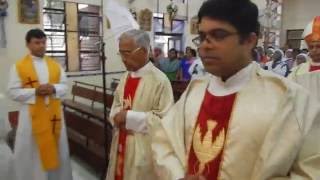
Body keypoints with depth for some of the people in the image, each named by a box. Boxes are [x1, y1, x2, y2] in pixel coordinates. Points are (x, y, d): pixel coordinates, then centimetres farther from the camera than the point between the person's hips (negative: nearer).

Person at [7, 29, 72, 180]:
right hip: (32, 114, -3)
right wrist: (34, 92, -19)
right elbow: (13, 92, -6)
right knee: (32, 152, 7)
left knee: (57, 149, 14)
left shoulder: (55, 65, 7)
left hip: (54, 113, 3)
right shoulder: (19, 66, -3)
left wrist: (54, 89, -15)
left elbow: (65, 86, 6)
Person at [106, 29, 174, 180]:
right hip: (121, 144, 7)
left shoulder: (160, 80, -19)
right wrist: (119, 118, -10)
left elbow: (164, 119, -21)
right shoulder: (126, 77, 5)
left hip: (144, 149, -6)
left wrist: (129, 117, -21)